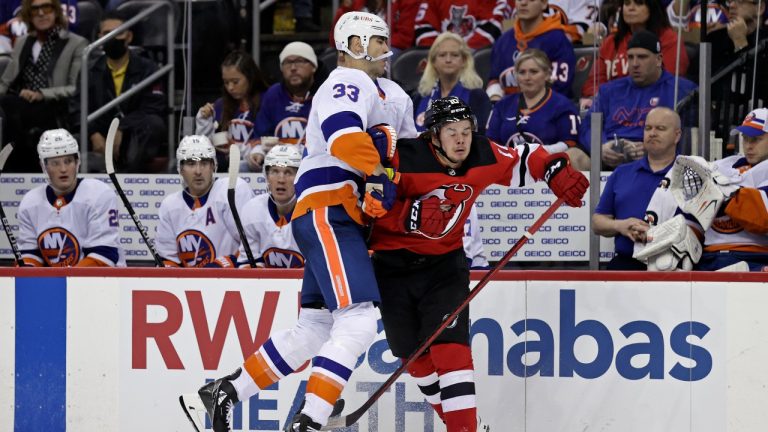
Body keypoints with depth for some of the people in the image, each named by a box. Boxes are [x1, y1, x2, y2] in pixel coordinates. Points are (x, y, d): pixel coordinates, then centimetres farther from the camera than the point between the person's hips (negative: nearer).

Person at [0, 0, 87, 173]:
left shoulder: (76, 44, 8)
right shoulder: (22, 43, 26)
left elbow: (77, 89, -2)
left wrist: (42, 94, -16)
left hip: (55, 115, -5)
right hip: (21, 110, 5)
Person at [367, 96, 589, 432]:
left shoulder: (483, 158, -11)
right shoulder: (404, 159, -23)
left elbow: (524, 159, 5)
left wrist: (557, 172, -13)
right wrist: (414, 216, -34)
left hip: (444, 262, 1)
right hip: (393, 263, -1)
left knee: (449, 345, -16)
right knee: (414, 352, 7)